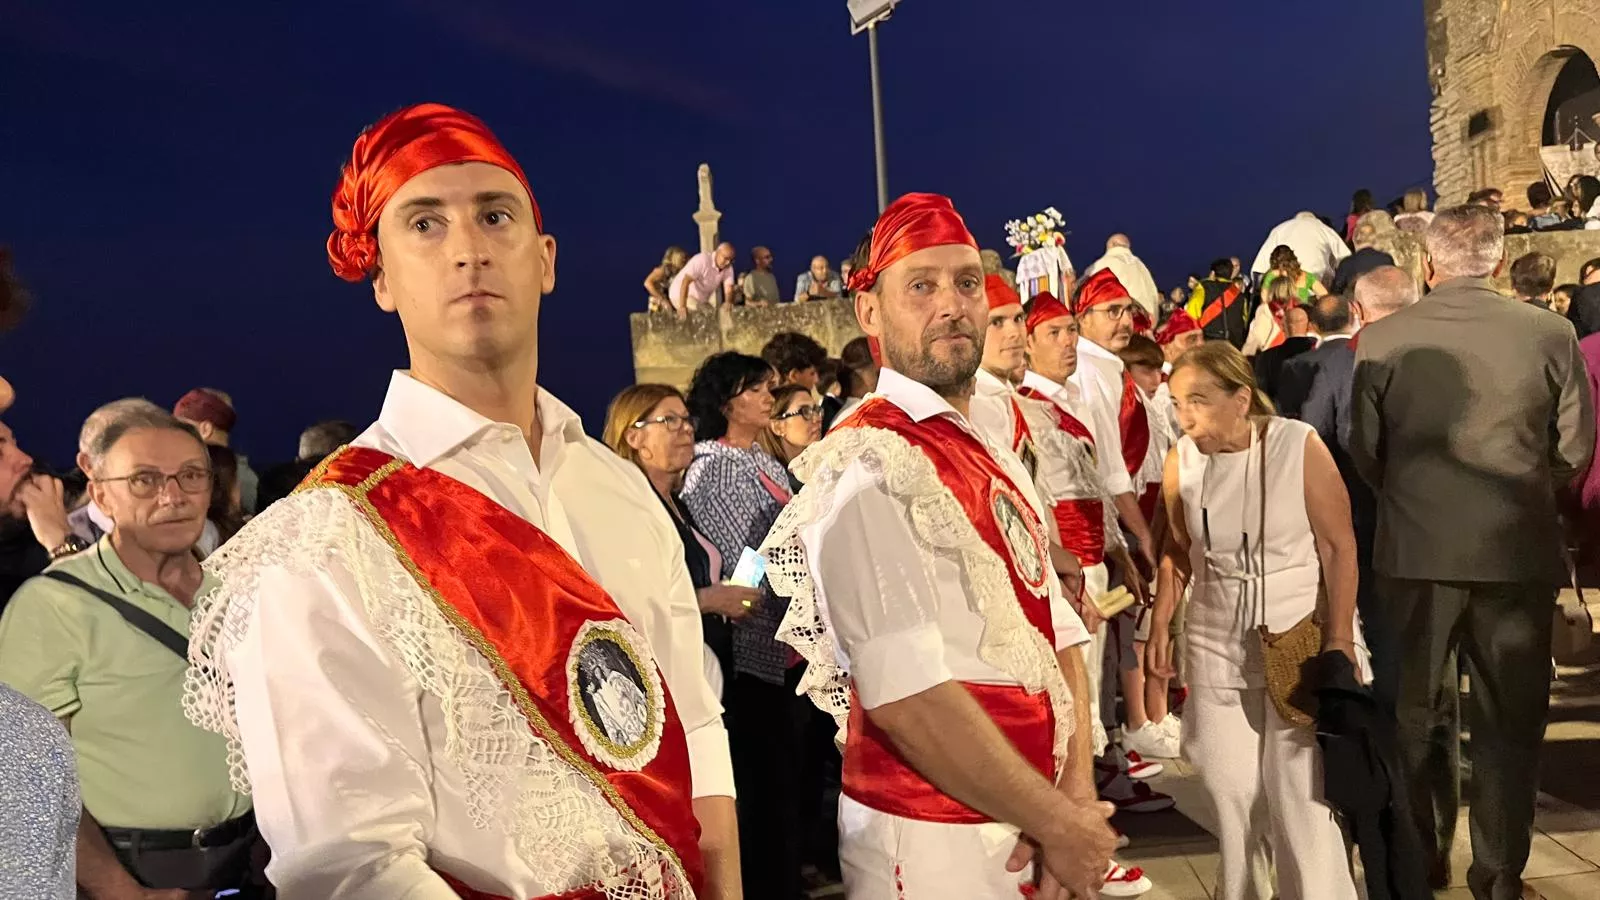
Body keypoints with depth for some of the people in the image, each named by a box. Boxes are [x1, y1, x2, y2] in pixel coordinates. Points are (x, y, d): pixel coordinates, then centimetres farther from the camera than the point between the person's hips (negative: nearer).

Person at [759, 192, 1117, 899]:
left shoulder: (997, 462, 9)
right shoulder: (867, 467, -18)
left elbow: (1057, 639, 5)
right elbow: (907, 696, -25)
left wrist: (1078, 800, -9)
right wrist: (1056, 823, -16)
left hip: (1026, 829, 8)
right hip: (931, 840, -8)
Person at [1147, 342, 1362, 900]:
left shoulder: (1299, 446, -15)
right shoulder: (1182, 460, -4)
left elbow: (1339, 548, -9)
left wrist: (1340, 639, -11)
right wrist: (1161, 624, 6)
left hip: (1298, 639, -3)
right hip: (1215, 645, 3)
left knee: (1299, 788, -3)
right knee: (1228, 785, 8)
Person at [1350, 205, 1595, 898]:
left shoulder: (1381, 340, -6)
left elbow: (1363, 450, -2)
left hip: (1416, 551, 1)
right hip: (1518, 553, 0)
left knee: (1418, 712, 17)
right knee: (1509, 722, 12)